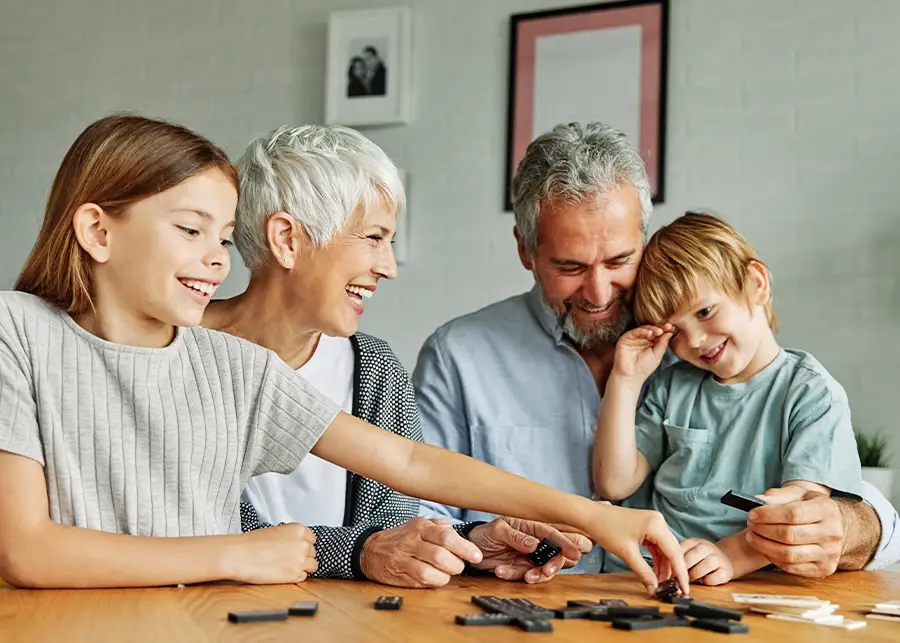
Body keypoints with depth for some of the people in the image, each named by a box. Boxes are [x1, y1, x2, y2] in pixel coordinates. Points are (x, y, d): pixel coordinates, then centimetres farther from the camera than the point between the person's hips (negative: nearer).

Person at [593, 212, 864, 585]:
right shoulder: (672, 386, 17)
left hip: (754, 579, -2)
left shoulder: (813, 393, 1)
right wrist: (626, 380, 5)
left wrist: (732, 554, -28)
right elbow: (615, 484, 10)